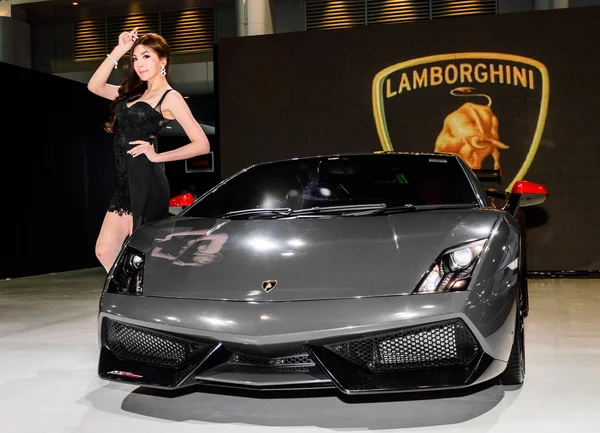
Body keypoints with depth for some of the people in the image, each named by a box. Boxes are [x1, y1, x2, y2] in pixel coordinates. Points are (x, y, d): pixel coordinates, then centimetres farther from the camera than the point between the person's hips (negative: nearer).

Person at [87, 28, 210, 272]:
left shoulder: (170, 97, -4)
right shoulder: (134, 93, 19)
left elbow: (202, 144, -10)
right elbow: (95, 86, 17)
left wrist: (157, 156, -11)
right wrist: (118, 51, 10)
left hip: (146, 183, -8)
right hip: (125, 183, 8)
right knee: (105, 252, 5)